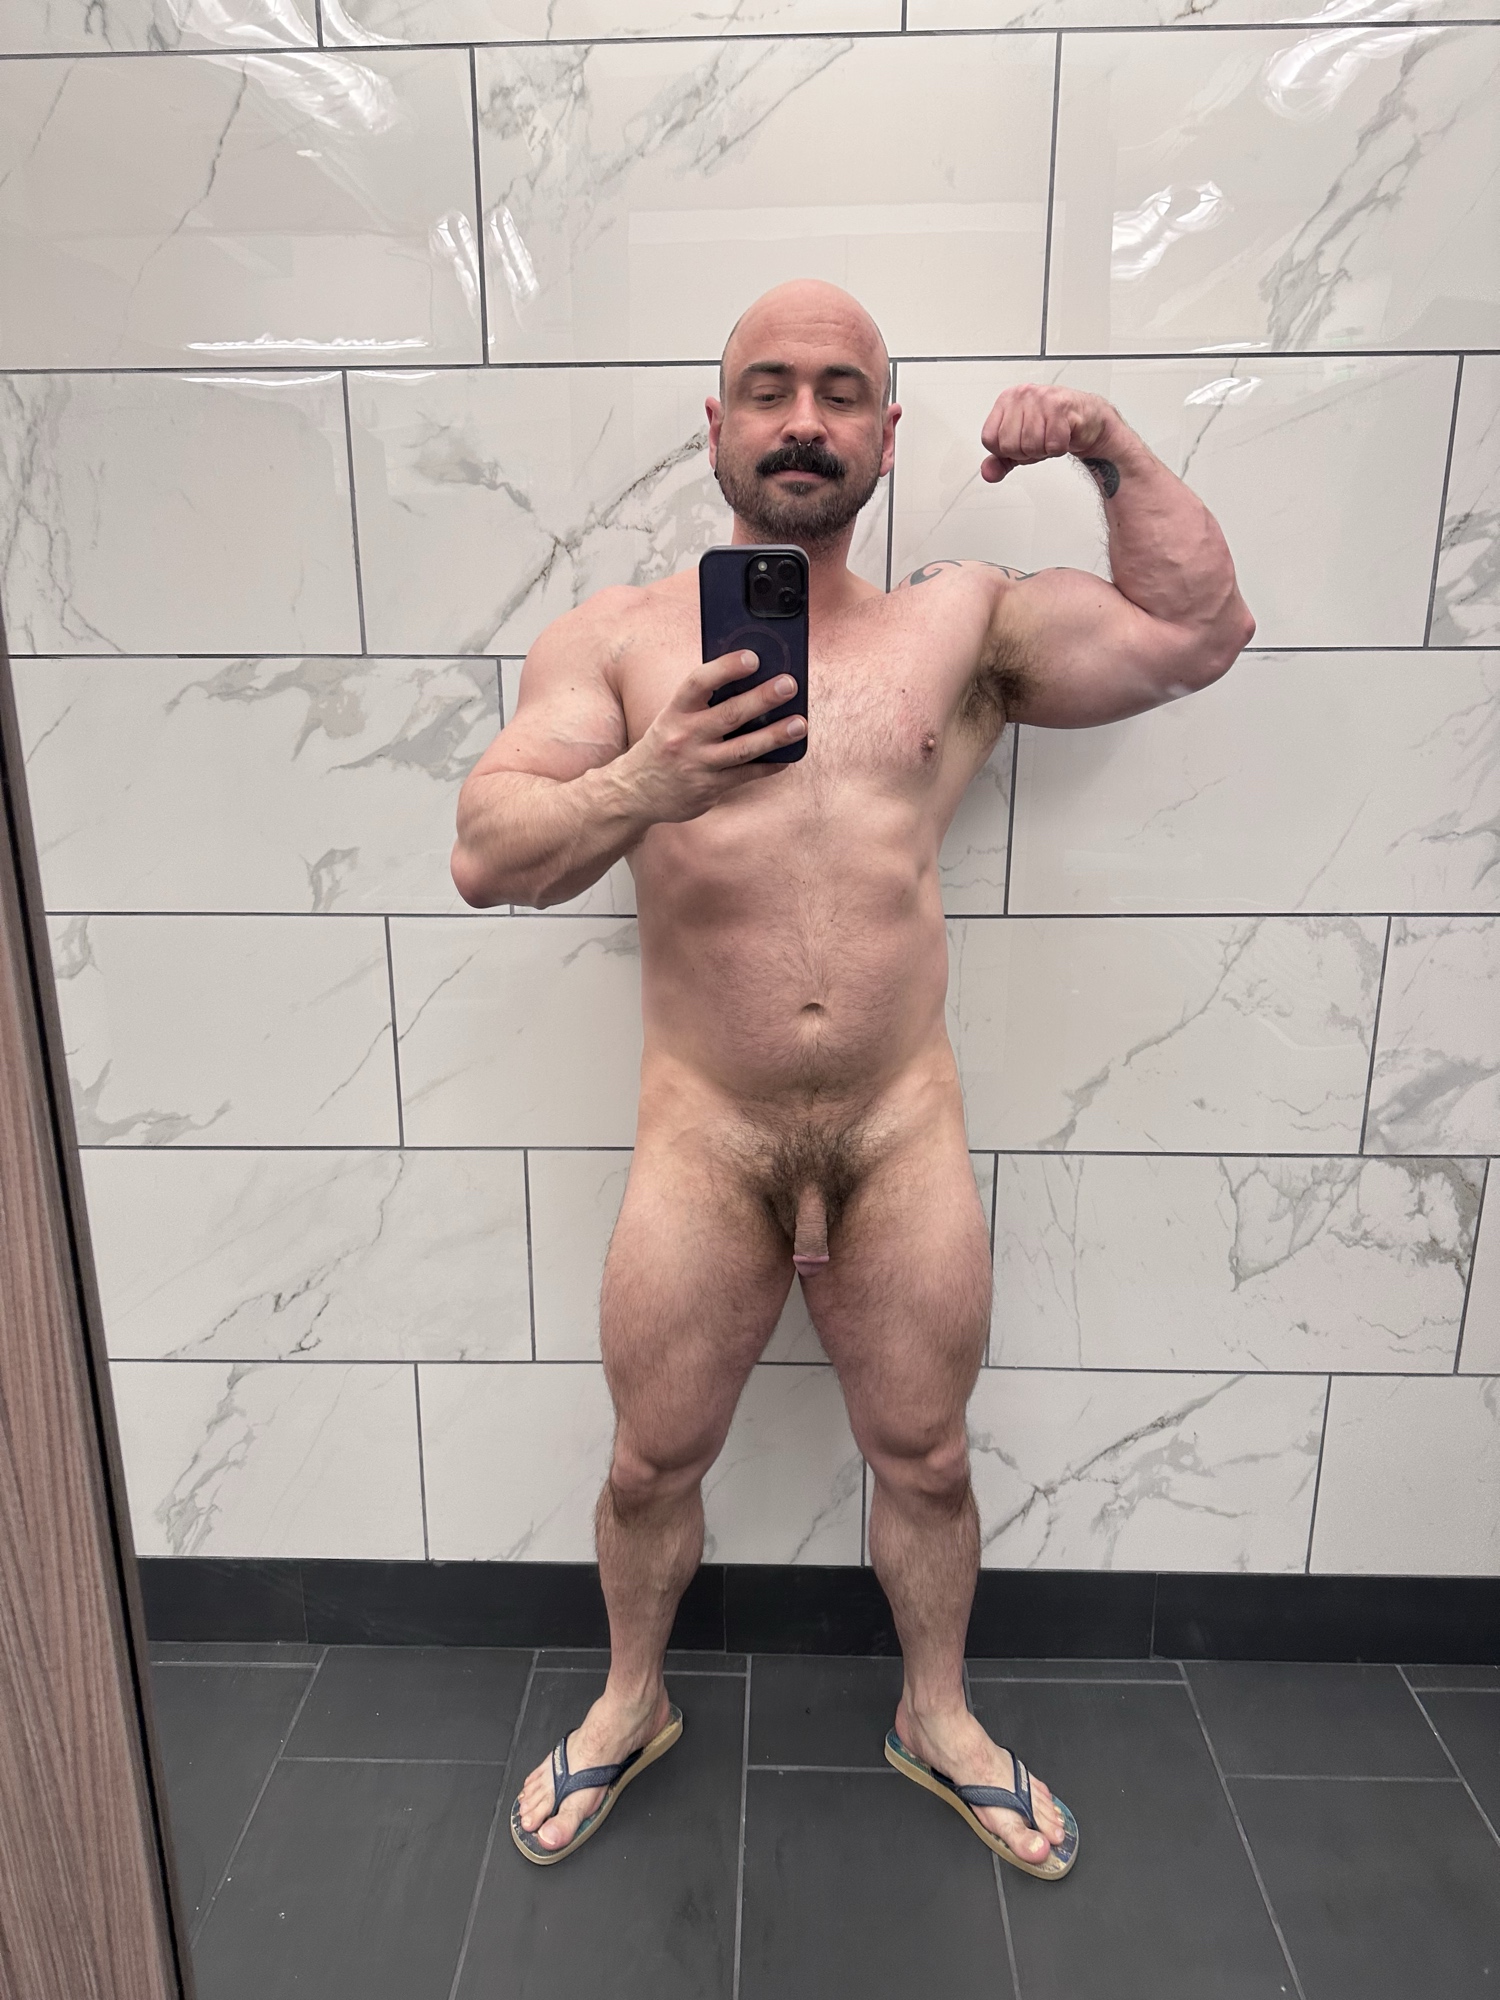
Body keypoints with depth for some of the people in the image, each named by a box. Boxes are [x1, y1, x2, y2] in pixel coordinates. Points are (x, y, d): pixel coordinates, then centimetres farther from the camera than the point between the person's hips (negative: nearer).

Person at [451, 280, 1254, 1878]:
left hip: (905, 1137, 1)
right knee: (653, 1462, 14)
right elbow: (485, 856, -10)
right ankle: (629, 1706, 45)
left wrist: (1117, 456, 0)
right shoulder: (616, 639, 1)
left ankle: (940, 1720, 45)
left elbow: (1197, 629, 7)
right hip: (703, 1138, -1)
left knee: (924, 1459, 16)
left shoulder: (963, 622, 6)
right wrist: (642, 786, -28)